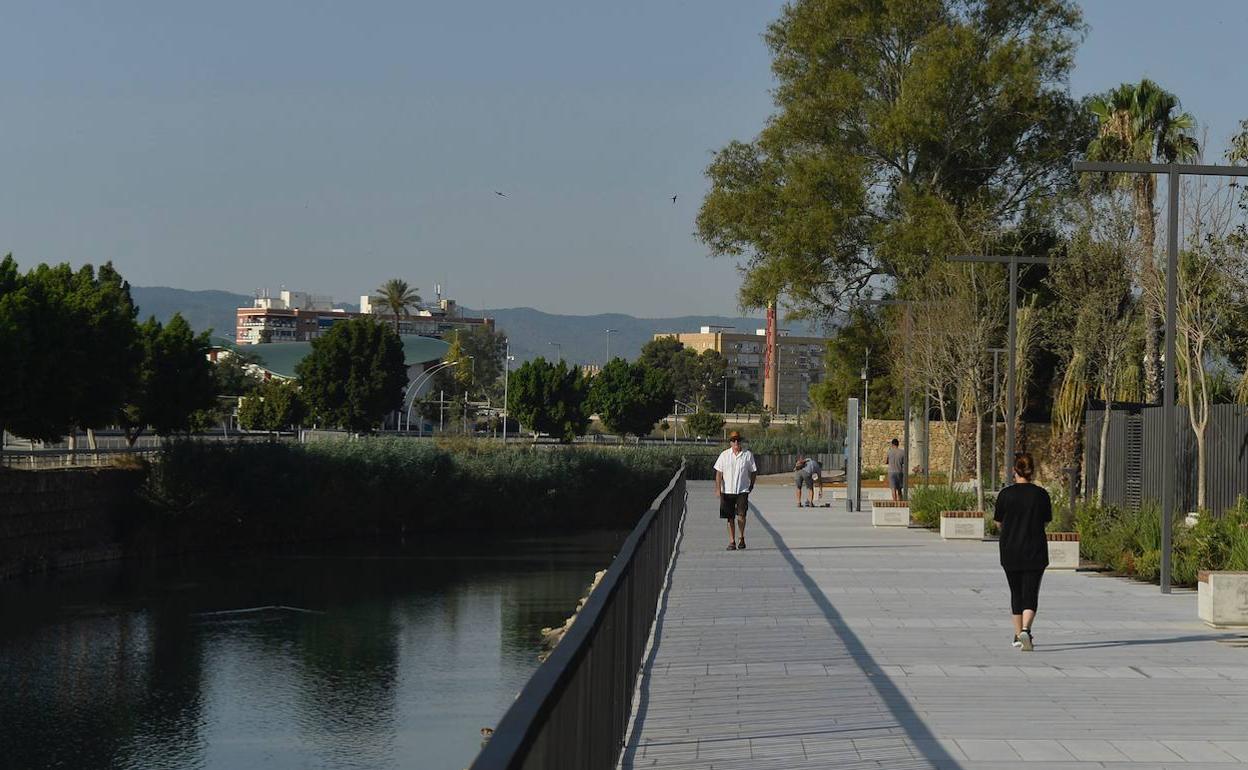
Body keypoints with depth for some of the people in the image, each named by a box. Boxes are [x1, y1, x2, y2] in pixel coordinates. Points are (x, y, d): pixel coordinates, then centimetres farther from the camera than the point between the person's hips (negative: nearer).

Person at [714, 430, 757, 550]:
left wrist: (751, 486, 10)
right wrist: (718, 488, -4)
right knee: (730, 517, 4)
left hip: (742, 490, -1)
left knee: (741, 514, -14)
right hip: (727, 491, 1)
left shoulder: (748, 455, 3)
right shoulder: (724, 455, 4)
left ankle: (741, 538, 5)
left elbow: (753, 472, 12)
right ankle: (732, 541, 11)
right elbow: (719, 472, 3)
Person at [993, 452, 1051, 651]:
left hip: (1010, 551, 1)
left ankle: (1018, 635, 22)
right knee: (1031, 594, 0)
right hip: (1035, 552, -1)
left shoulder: (1006, 494, -7)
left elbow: (999, 521, 1)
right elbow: (1046, 520, 4)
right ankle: (1025, 630, -22)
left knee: (1016, 593, 15)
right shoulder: (1041, 494, -6)